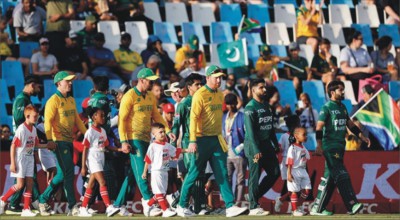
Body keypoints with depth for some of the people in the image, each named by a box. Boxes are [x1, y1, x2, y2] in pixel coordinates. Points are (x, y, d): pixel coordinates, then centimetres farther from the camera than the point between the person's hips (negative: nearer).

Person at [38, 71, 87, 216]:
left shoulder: (71, 100, 17)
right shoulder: (54, 100, -9)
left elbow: (77, 120, 21)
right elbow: (48, 121, -17)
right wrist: (49, 139, -27)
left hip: (70, 141, 9)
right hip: (60, 141, -9)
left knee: (62, 174, 11)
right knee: (68, 172, -11)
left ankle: (43, 200, 22)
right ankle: (72, 207, -10)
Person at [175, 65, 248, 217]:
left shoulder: (220, 95, 12)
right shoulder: (200, 95, -11)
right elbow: (193, 118, -17)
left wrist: (220, 136, 18)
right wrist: (192, 141, -24)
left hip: (217, 140, 7)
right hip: (202, 140, -7)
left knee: (222, 174, 0)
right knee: (194, 173, 1)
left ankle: (230, 207, -5)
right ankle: (182, 206, 14)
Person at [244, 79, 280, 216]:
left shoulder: (267, 106, 13)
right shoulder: (250, 108, -13)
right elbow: (250, 131, -18)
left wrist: (276, 145, 17)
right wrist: (256, 151, -23)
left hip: (267, 144, 8)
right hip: (254, 145, -8)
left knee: (275, 173, 7)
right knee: (255, 176, -5)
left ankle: (255, 197, 17)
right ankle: (254, 207, -1)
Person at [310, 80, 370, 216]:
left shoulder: (342, 107, 16)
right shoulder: (327, 107, -9)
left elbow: (349, 124, 26)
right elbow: (319, 127, -14)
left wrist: (362, 136, 20)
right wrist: (319, 146, -21)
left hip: (340, 146, 9)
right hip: (330, 147, -9)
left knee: (329, 178, 8)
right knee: (341, 176, -12)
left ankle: (317, 208, 11)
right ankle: (351, 205, -15)